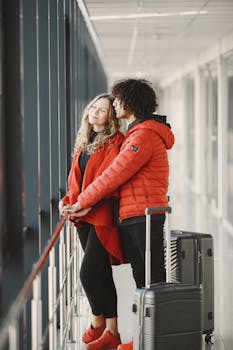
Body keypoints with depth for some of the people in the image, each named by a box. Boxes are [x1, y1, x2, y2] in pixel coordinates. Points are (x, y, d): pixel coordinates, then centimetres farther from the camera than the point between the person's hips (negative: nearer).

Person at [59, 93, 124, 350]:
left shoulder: (115, 142, -7)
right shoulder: (84, 142, 17)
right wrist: (67, 201, 1)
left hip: (102, 216, -8)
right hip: (83, 217, 8)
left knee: (88, 273, -13)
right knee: (100, 273, 12)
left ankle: (98, 321, 6)